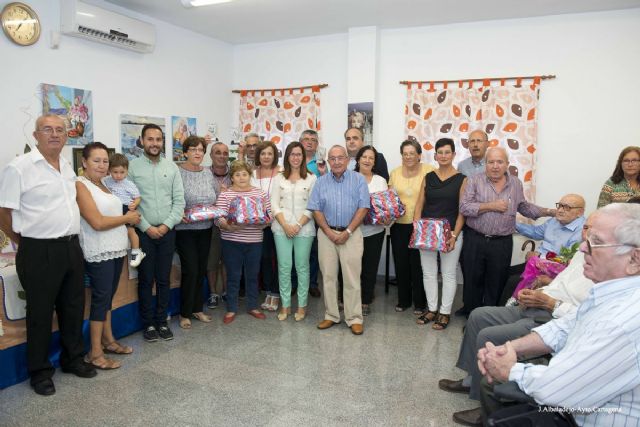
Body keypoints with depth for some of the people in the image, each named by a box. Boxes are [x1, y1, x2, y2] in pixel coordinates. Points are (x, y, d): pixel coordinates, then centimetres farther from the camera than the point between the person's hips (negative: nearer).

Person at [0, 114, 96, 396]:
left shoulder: (68, 167, 10)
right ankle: (40, 371, 23)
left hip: (71, 247, 7)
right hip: (40, 252, -6)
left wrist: (71, 240, 17)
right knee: (40, 312, 6)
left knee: (73, 307, 15)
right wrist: (25, 243, 1)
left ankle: (73, 358, 33)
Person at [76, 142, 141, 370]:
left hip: (116, 249, 8)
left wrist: (130, 218, 3)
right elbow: (97, 222, -18)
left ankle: (108, 340, 27)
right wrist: (128, 218, -8)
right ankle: (95, 353, 6)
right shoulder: (80, 185, -11)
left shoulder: (102, 185, 14)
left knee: (108, 296, 15)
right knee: (101, 298, -3)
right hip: (99, 253, -8)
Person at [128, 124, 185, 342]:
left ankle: (162, 321, 22)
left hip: (167, 232, 2)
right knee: (146, 280, 6)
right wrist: (146, 227, -11)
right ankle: (148, 324, 19)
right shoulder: (133, 167, -3)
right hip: (144, 232, -2)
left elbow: (179, 200, 3)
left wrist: (166, 225, -7)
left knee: (164, 279, 10)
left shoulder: (172, 168, 5)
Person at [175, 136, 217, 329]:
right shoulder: (177, 172, -9)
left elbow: (215, 198, 15)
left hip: (205, 228, 6)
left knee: (201, 269, 12)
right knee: (190, 270, -4)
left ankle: (197, 308, 27)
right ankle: (185, 313, 13)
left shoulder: (208, 172, 8)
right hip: (185, 229, -5)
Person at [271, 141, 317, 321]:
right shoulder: (279, 178, 9)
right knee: (284, 267, 3)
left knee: (302, 266, 3)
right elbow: (274, 204, 4)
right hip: (282, 228, 2)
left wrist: (298, 225, -11)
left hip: (304, 229, -2)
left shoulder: (311, 178, 3)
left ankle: (302, 305, 14)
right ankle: (285, 305, 15)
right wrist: (285, 225, -8)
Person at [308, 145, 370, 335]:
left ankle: (354, 319, 8)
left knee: (352, 278, -2)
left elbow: (363, 208, -4)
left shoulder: (358, 179, 1)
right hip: (326, 233, 3)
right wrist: (330, 233, -7)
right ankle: (331, 316, 19)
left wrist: (347, 232, -10)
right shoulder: (321, 182, 7)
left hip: (351, 233, -2)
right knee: (328, 276, 7)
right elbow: (316, 210, 4)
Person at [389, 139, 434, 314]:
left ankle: (419, 303, 20)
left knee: (418, 265, 2)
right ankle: (403, 300, 27)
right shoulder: (395, 173, 9)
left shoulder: (429, 171, -5)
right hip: (399, 225, 4)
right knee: (400, 264, 11)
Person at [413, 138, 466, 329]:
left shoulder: (461, 179, -2)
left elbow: (462, 211, -6)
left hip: (451, 233, -3)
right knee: (428, 273, 10)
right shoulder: (428, 177, 7)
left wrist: (454, 236, -14)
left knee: (448, 274, 6)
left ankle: (445, 312, 19)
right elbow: (419, 205, 7)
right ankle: (432, 309, 25)